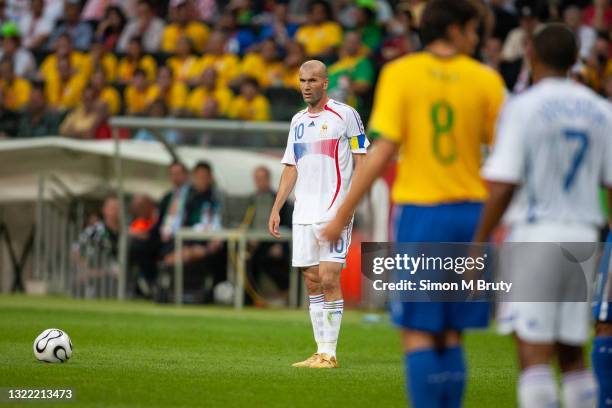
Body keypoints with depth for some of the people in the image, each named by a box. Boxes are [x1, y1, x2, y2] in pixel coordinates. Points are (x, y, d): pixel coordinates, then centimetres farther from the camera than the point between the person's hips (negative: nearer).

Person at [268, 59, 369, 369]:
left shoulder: (345, 115, -3)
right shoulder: (298, 121, 16)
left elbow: (361, 161, -4)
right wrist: (276, 209, 11)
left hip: (334, 212, -6)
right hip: (303, 214, 6)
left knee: (329, 279, -11)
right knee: (312, 282, 5)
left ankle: (330, 353, -7)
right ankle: (321, 350, 9)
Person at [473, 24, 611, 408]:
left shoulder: (522, 108, -7)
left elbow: (504, 186, -12)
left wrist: (478, 245, -6)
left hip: (534, 234, -5)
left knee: (533, 351, -7)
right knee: (572, 352, 13)